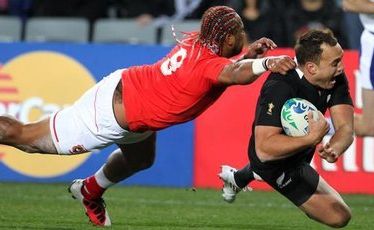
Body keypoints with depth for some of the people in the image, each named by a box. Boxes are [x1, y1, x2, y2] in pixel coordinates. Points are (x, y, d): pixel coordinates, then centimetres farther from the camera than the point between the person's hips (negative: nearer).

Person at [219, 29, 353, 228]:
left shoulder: (337, 79, -18)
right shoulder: (280, 88, -39)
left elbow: (346, 128, -24)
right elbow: (264, 149, -44)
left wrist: (333, 149, -47)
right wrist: (312, 138, -55)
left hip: (301, 151, 8)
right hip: (279, 164, -8)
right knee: (339, 215, -12)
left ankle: (238, 178, 62)